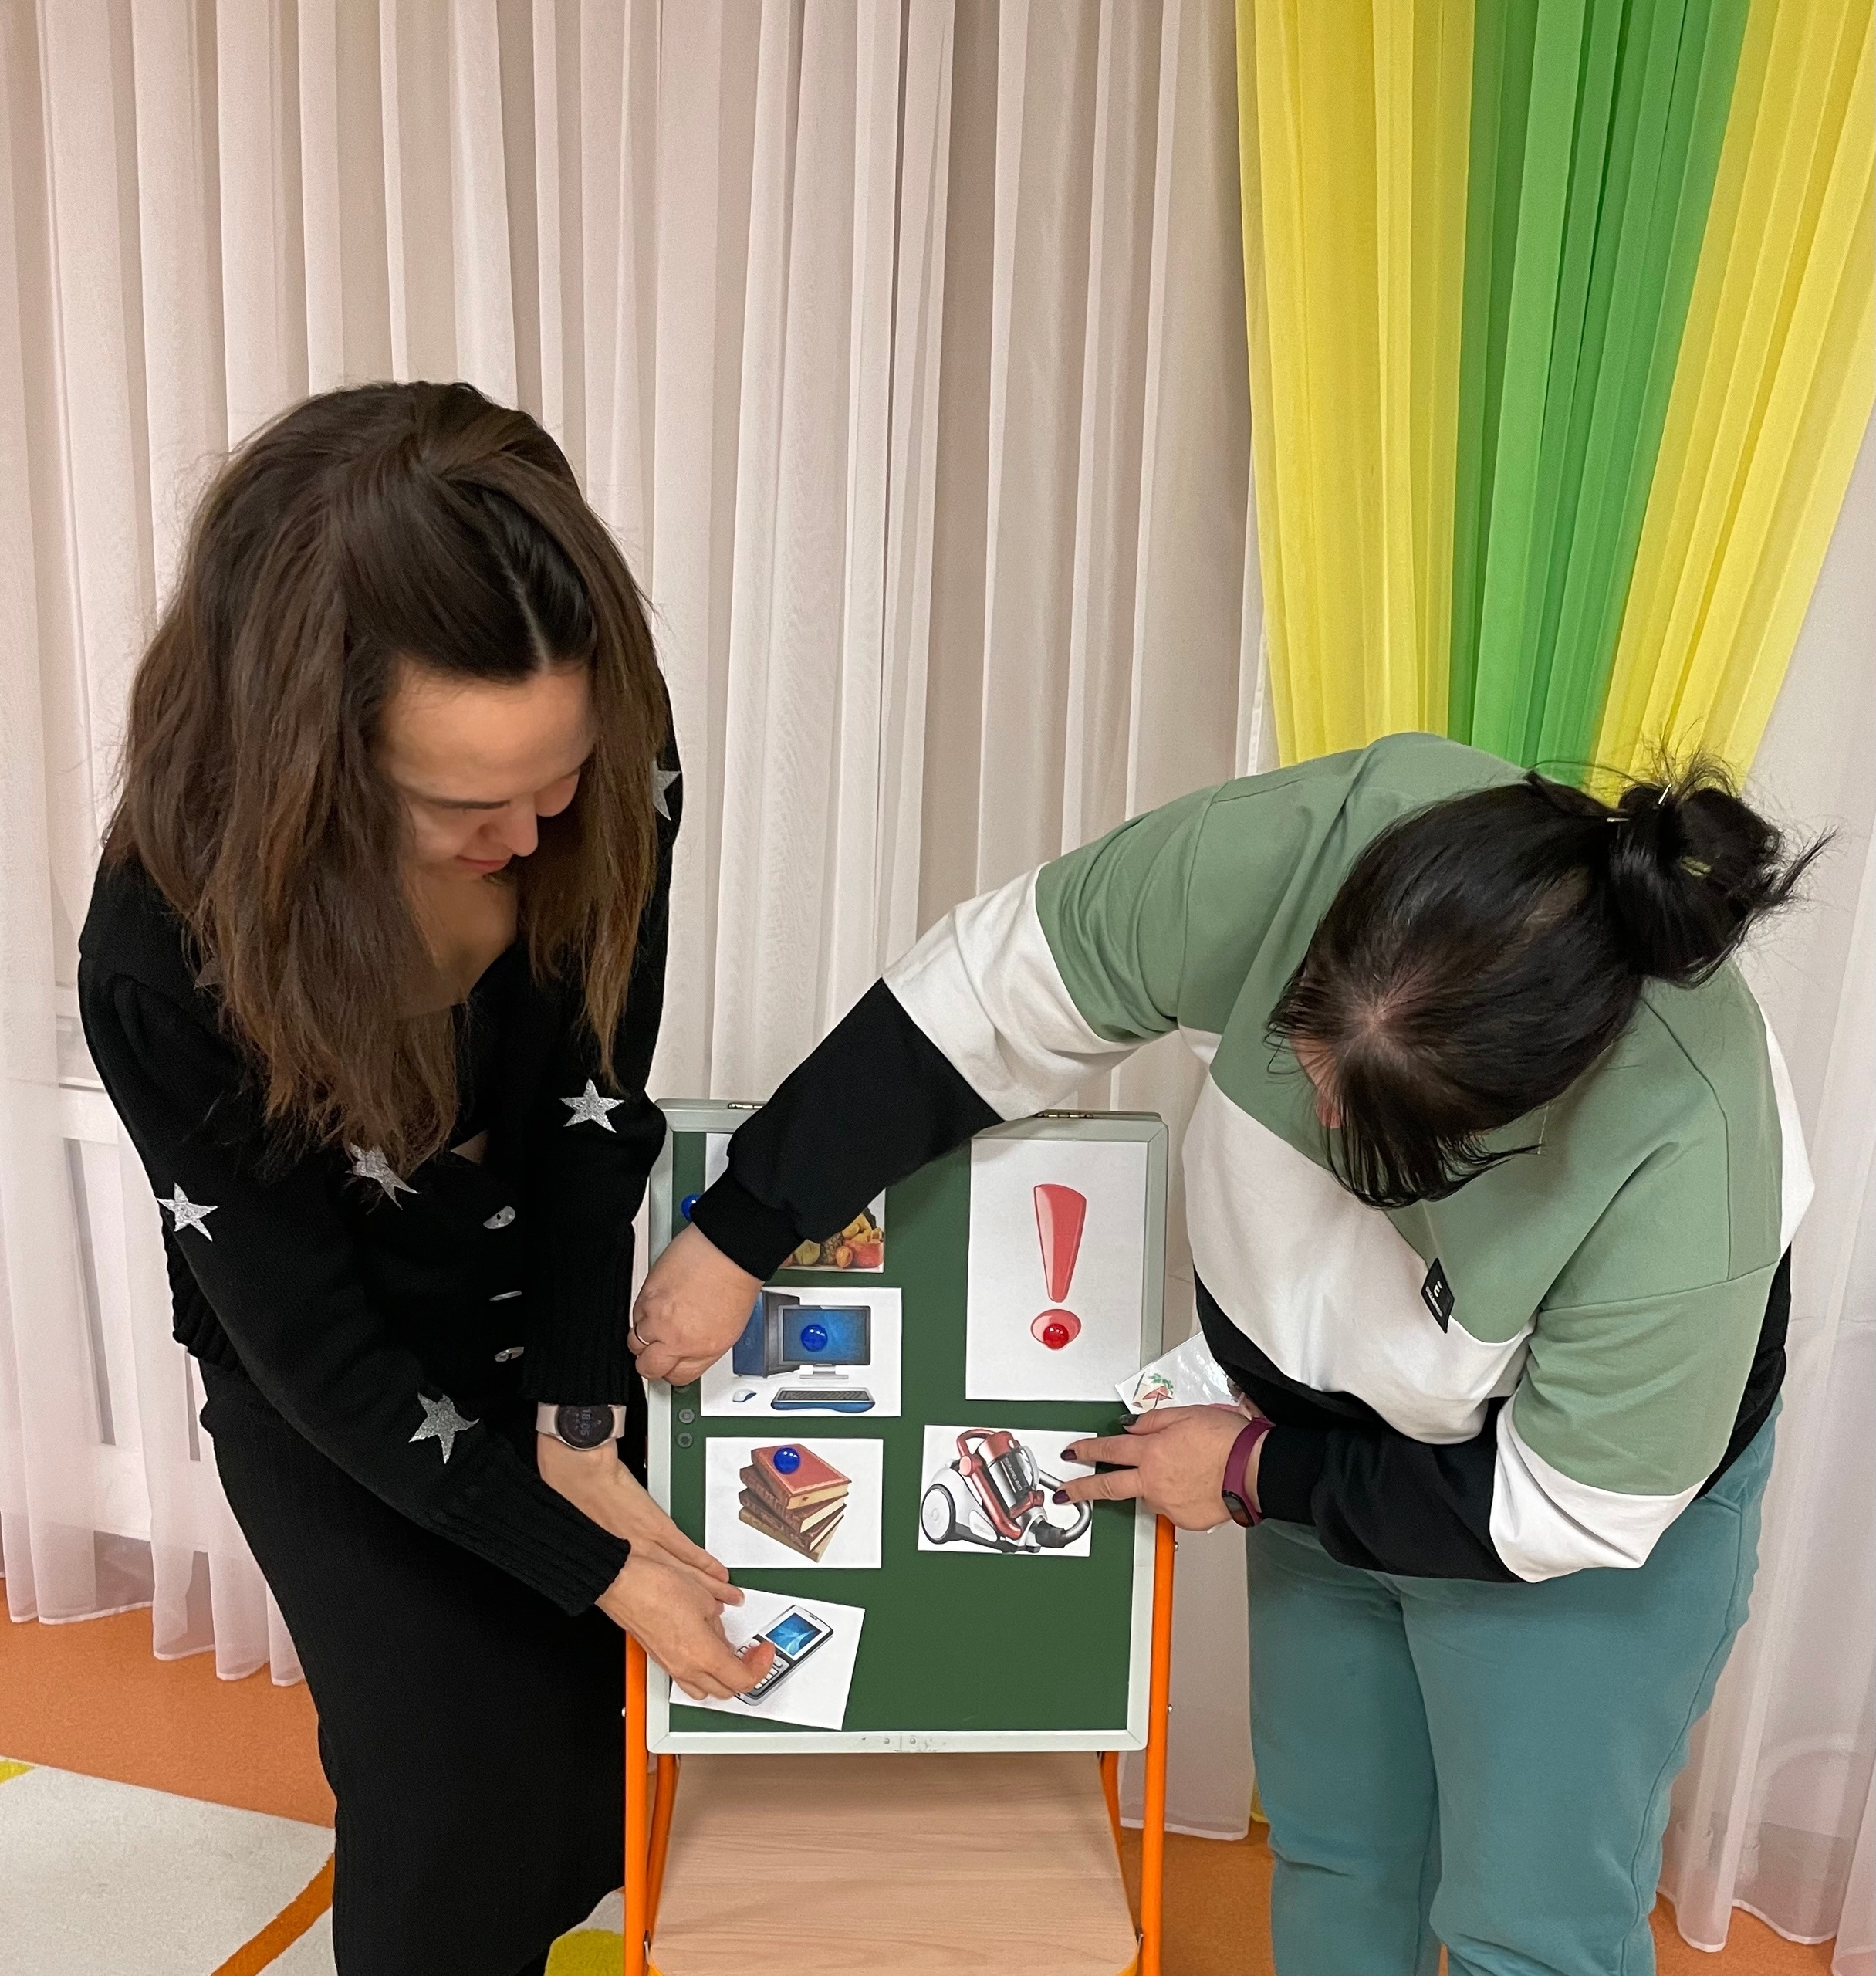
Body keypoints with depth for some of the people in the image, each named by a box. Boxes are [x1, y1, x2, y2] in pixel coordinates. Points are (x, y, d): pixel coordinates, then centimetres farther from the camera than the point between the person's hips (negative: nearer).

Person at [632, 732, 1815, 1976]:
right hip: (1328, 1430, 4)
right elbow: (995, 993, -24)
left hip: (1547, 1511, -3)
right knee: (1332, 1850, 21)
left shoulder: (1685, 1187, -38)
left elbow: (1565, 1509, -22)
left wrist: (1257, 1472, -16)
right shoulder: (1303, 849, -33)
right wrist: (741, 1235, -21)